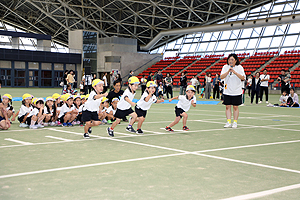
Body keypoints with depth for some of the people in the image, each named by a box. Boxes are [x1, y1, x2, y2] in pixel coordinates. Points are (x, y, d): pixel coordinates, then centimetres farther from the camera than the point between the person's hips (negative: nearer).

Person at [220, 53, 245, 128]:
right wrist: (228, 71, -21)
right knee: (228, 106, 0)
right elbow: (221, 77, -7)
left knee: (235, 107, 2)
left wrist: (235, 72, -22)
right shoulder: (225, 67, 3)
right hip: (227, 91, 2)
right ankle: (228, 122, 6)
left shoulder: (239, 67, -1)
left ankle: (235, 122, 10)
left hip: (237, 91, -1)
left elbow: (243, 78, -11)